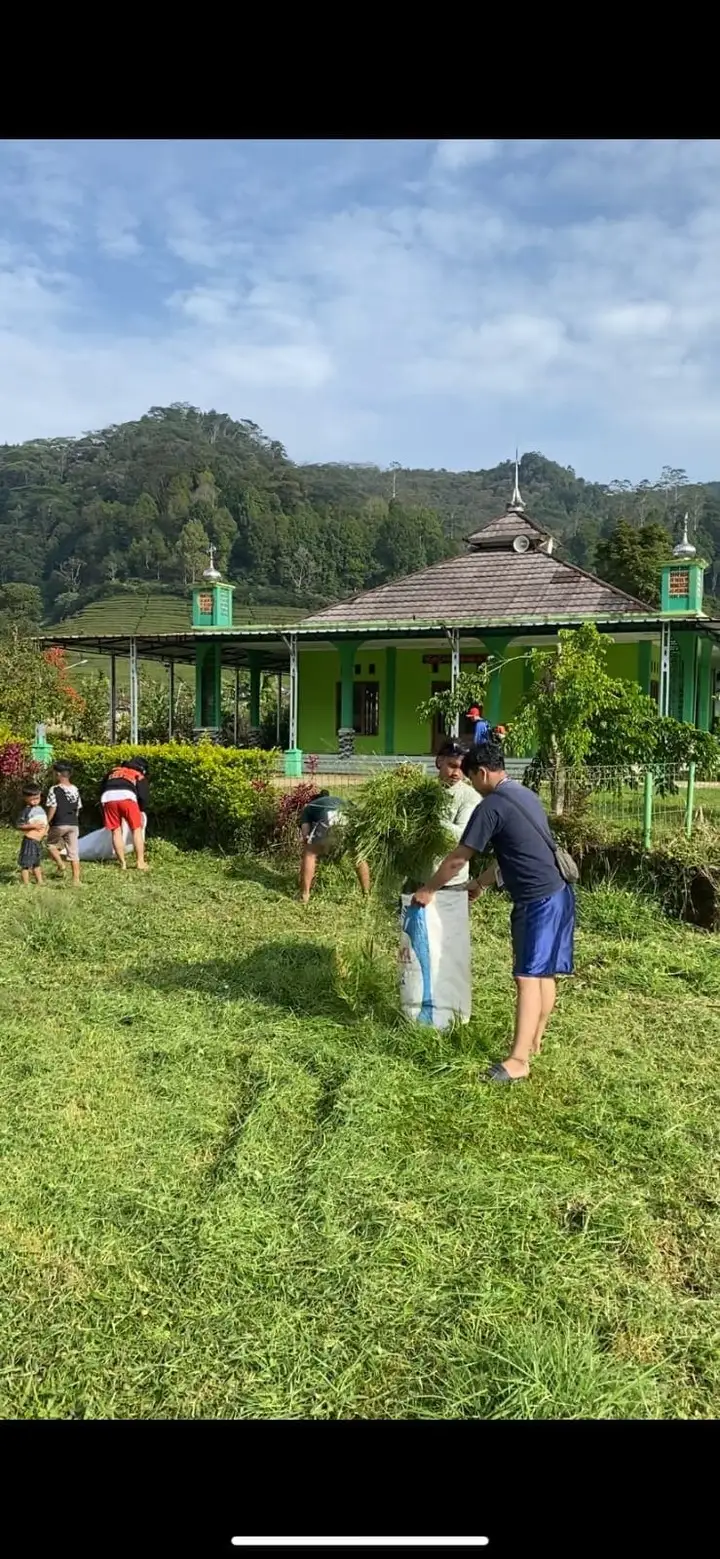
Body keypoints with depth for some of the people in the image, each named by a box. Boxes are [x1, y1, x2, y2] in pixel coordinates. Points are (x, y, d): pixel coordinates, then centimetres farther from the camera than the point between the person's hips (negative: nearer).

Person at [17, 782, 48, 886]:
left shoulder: (41, 809, 9)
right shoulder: (27, 810, -14)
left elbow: (44, 822, 23)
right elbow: (19, 825, -17)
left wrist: (45, 830, 6)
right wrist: (33, 826, -24)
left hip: (38, 841, 9)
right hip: (29, 841, -9)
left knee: (37, 863, 22)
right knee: (26, 864, -3)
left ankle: (40, 883, 33)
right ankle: (26, 885, 1)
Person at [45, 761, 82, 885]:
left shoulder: (54, 789, -8)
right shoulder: (75, 790, 9)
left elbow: (52, 809, -11)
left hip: (59, 824, -5)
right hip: (74, 824, 5)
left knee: (51, 844, 19)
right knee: (73, 852, 6)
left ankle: (61, 864, -1)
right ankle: (76, 879, 4)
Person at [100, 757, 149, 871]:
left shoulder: (113, 771, 36)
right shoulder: (139, 775, 26)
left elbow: (102, 789, 31)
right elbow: (143, 795, 12)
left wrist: (104, 808, 36)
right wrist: (142, 811, 26)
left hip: (107, 797, 3)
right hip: (126, 797, -3)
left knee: (116, 831, 10)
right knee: (137, 830, 6)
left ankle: (122, 863, 7)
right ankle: (140, 862, 1)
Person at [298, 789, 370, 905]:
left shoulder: (308, 808, 36)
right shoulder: (339, 800, 47)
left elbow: (306, 834, 21)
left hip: (329, 820, -3)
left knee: (310, 854, 20)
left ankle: (305, 895, 18)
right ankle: (367, 894, 31)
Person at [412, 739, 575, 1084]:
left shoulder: (491, 806, -13)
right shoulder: (524, 795, 15)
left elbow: (456, 860, -7)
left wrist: (427, 890, 7)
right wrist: (480, 884, 33)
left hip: (538, 901, -10)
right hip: (557, 894, 10)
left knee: (528, 977, -11)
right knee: (544, 973, 17)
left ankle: (518, 1061, -11)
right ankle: (534, 1041, 28)